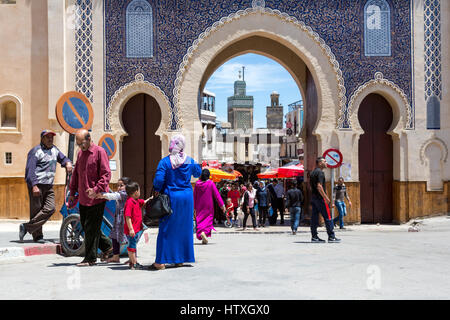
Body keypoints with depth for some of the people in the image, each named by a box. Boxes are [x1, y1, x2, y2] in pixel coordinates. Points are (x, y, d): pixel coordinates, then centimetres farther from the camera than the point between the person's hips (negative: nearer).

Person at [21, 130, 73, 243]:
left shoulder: (54, 150, 17)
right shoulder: (36, 151, -5)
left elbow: (63, 158, 29)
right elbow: (30, 170, -11)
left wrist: (68, 163, 3)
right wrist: (34, 186, -20)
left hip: (49, 186, 7)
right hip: (36, 185, -7)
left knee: (50, 208, -6)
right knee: (36, 210, -4)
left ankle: (26, 227, 0)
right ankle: (37, 236, 4)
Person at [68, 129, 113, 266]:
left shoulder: (99, 152, -9)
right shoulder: (80, 153, 14)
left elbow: (106, 174, -14)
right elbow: (76, 174, 22)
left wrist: (96, 190, -24)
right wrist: (72, 192, 17)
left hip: (96, 198, -8)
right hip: (83, 198, 8)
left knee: (91, 228, -3)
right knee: (85, 226, 13)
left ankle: (90, 258, 8)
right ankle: (107, 246, 28)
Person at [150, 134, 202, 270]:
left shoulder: (165, 161, -9)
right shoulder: (190, 161, 2)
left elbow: (158, 179, -15)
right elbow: (198, 173, 20)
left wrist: (157, 190, 4)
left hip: (171, 197, -3)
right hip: (187, 198, 3)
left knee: (166, 229, 2)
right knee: (184, 229, 13)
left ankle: (161, 261, 1)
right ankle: (180, 259, 19)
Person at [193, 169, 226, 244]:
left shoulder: (197, 183, -2)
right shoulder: (211, 183, -9)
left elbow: (194, 195, 4)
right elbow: (216, 194, -10)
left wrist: (194, 207, 12)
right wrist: (222, 205, -6)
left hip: (199, 206, 2)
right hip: (208, 205, -2)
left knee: (200, 219, 11)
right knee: (208, 219, 4)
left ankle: (200, 233, -1)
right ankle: (204, 232, -19)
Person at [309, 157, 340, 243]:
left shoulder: (313, 172, 17)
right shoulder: (320, 172, -12)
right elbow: (319, 186, -21)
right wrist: (326, 197, -20)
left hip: (313, 197, 9)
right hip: (320, 197, -9)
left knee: (314, 217, 7)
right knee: (327, 217, -4)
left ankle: (314, 236, 7)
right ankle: (331, 237, -3)